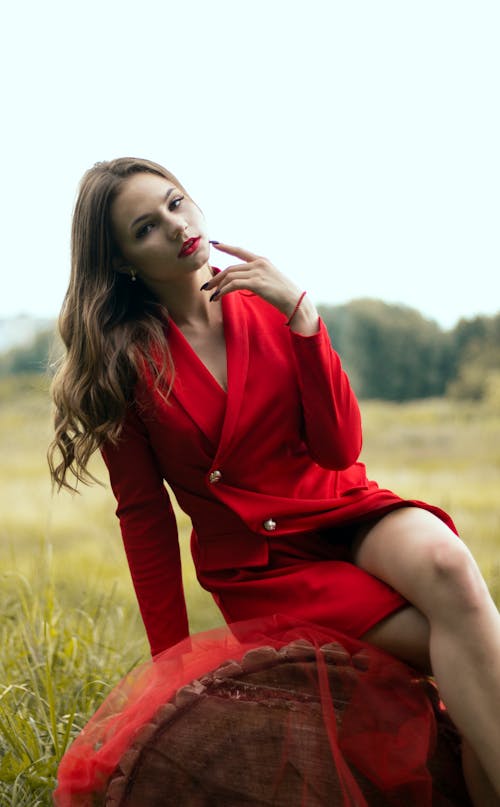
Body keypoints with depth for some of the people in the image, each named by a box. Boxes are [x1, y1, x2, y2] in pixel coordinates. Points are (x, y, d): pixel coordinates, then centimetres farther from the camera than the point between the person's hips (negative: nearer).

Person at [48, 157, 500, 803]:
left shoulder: (268, 308, 3)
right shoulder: (121, 359, -3)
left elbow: (339, 449, -7)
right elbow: (144, 514, 0)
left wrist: (299, 313, -15)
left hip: (346, 513, 2)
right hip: (258, 564, -2)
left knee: (444, 562, -34)